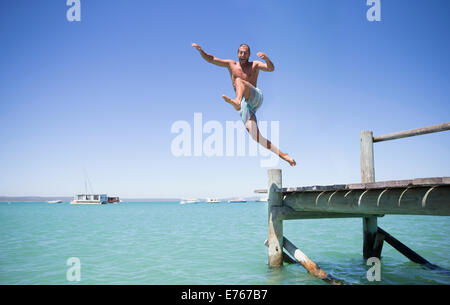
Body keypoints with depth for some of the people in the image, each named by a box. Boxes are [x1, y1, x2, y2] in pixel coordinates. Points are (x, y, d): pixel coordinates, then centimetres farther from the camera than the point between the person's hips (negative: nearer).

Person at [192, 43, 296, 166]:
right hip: (245, 106, 3)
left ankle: (237, 102, -63)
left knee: (239, 81, -30)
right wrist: (200, 50, 0)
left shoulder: (255, 64, 15)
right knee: (256, 137, -13)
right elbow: (210, 59, 17)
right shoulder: (231, 64, 21)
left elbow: (271, 68, -3)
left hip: (255, 98, -3)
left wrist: (267, 59, -24)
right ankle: (283, 155, -9)